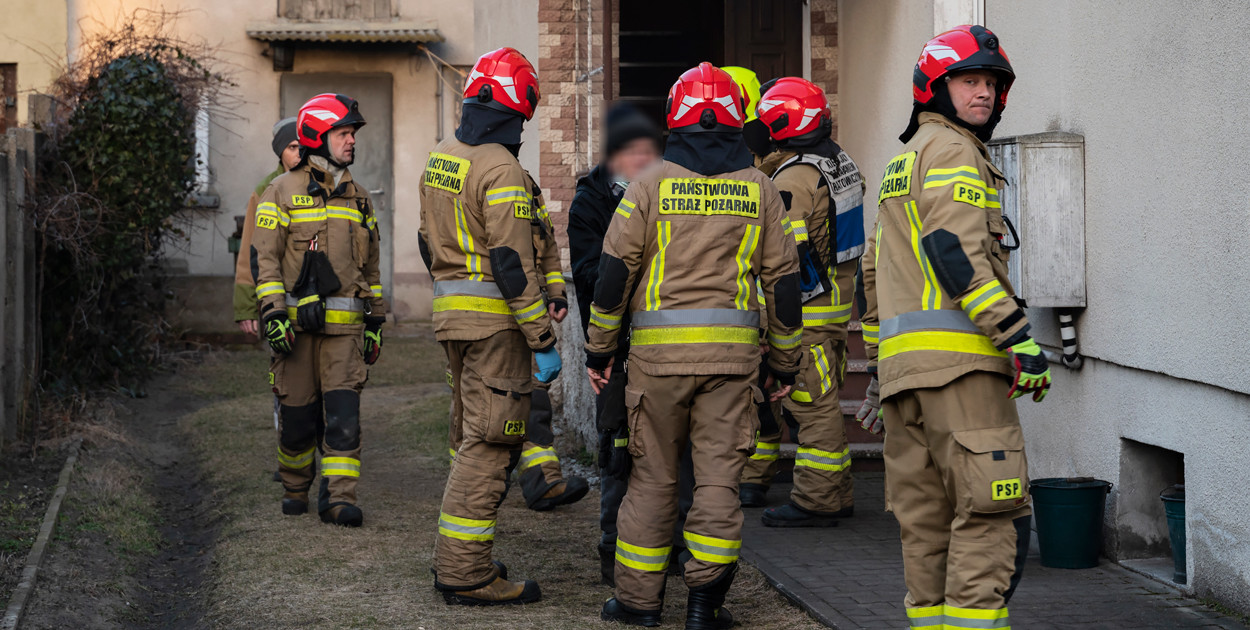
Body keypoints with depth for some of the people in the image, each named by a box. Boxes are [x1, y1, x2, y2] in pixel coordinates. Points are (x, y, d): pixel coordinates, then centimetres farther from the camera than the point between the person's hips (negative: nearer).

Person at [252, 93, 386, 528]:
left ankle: (339, 499, -7)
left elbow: (370, 265, 20)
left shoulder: (358, 198, 15)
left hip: (344, 325, 3)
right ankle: (295, 490, 24)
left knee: (344, 411, -8)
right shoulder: (282, 192, 0)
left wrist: (376, 321, 16)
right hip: (297, 321, -3)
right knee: (298, 415, 4)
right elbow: (264, 258, -4)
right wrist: (273, 313, -14)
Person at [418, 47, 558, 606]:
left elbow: (429, 242, 20)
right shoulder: (500, 169, -16)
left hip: (451, 311, 9)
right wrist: (544, 342, -17)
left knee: (473, 436, 18)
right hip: (495, 322, -9)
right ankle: (464, 572, -4)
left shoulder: (440, 159, 12)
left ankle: (456, 559, 23)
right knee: (489, 443, -5)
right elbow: (513, 265, -20)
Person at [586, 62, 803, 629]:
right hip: (733, 350, 1)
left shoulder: (652, 184, 1)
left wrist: (599, 349, 7)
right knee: (718, 475, 4)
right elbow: (784, 281, 7)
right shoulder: (759, 189, 6)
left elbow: (614, 270, -1)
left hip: (659, 349, -1)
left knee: (653, 474, 8)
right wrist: (786, 363, 15)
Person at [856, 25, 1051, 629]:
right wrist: (1018, 335, -19)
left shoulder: (901, 162, 26)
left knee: (925, 520, 11)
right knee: (991, 512, -10)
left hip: (901, 356, 10)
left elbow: (874, 273, 28)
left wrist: (879, 364, 32)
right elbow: (956, 253, -17)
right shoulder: (952, 151, -4)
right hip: (957, 355, -9)